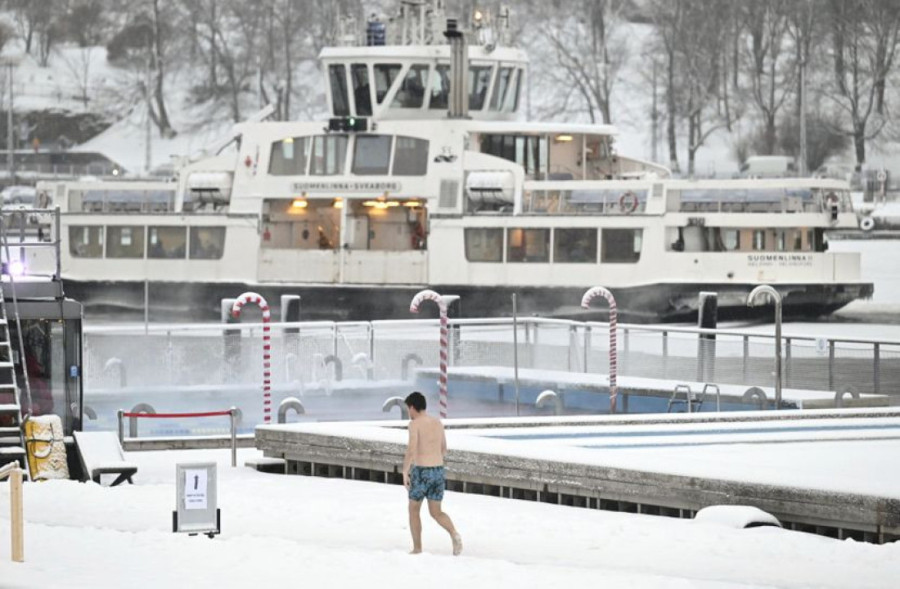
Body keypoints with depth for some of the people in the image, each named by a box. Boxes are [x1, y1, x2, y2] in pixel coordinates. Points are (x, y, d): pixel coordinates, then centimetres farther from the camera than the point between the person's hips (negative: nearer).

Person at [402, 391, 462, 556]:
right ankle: (454, 535, -15)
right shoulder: (438, 422, 11)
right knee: (436, 513, 12)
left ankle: (417, 549, 16)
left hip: (421, 473, -6)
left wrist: (405, 472, -12)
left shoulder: (415, 424, -10)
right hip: (438, 471, 6)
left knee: (413, 510, 15)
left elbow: (411, 450, -21)